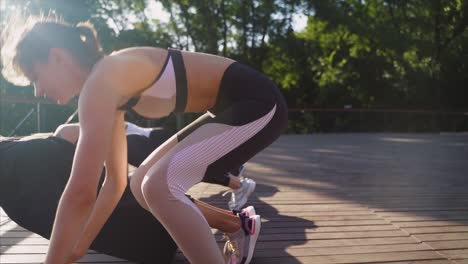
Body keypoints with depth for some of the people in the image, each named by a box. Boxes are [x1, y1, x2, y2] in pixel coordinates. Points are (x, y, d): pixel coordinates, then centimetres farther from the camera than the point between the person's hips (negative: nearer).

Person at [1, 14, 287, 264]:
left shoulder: (101, 81, -19)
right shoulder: (111, 84, 8)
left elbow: (81, 193, -24)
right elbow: (115, 181, 14)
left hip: (259, 103, -9)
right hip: (236, 106, 9)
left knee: (160, 185, -21)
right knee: (143, 184, 9)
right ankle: (239, 231, 26)